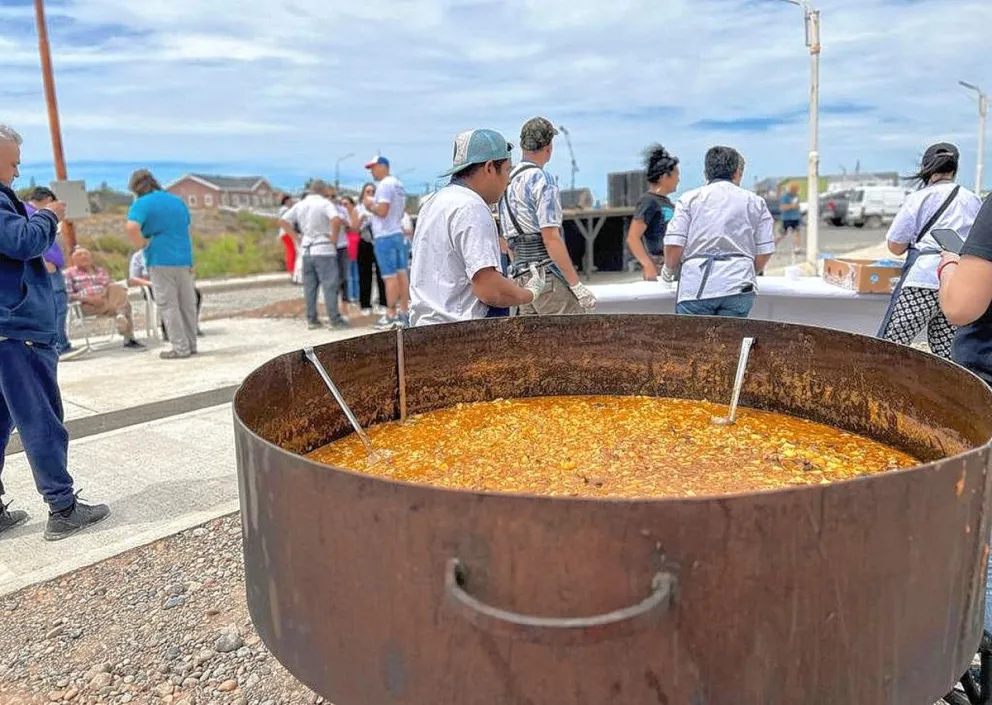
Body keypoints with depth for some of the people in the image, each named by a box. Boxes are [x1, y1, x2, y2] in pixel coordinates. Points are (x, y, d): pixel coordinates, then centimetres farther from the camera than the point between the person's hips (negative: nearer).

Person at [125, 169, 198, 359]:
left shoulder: (142, 204, -5)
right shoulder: (177, 200, 17)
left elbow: (131, 227, -25)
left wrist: (141, 244, -7)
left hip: (161, 261, -6)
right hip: (184, 260, 6)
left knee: (168, 306, 0)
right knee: (187, 304, 11)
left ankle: (180, 348, -1)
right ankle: (191, 344, 17)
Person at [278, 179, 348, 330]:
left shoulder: (300, 205, 12)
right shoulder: (325, 203, -7)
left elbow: (282, 221, 12)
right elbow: (336, 220, -25)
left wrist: (296, 237, 11)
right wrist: (334, 238, -13)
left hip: (307, 250, 6)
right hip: (324, 249, -6)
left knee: (310, 286, 9)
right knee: (330, 285, -4)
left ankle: (312, 319, 11)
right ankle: (335, 319, -5)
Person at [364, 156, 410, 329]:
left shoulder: (385, 185, -13)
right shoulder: (398, 185, 16)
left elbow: (382, 211, -22)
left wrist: (370, 205, -3)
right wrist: (373, 207, 18)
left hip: (385, 237, -9)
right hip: (398, 234, 9)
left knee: (390, 277, -7)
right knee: (401, 274, 8)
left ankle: (391, 316, -4)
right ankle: (404, 312, 12)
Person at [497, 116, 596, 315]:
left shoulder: (507, 182, 15)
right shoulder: (542, 180, -10)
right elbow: (551, 238, -17)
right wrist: (577, 286, -16)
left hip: (520, 276, 8)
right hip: (547, 274, -8)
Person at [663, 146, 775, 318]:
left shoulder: (689, 199, 6)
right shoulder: (755, 202, 12)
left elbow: (674, 245, -3)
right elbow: (765, 251, 10)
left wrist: (669, 270, 17)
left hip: (696, 286, -2)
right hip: (738, 289, 2)